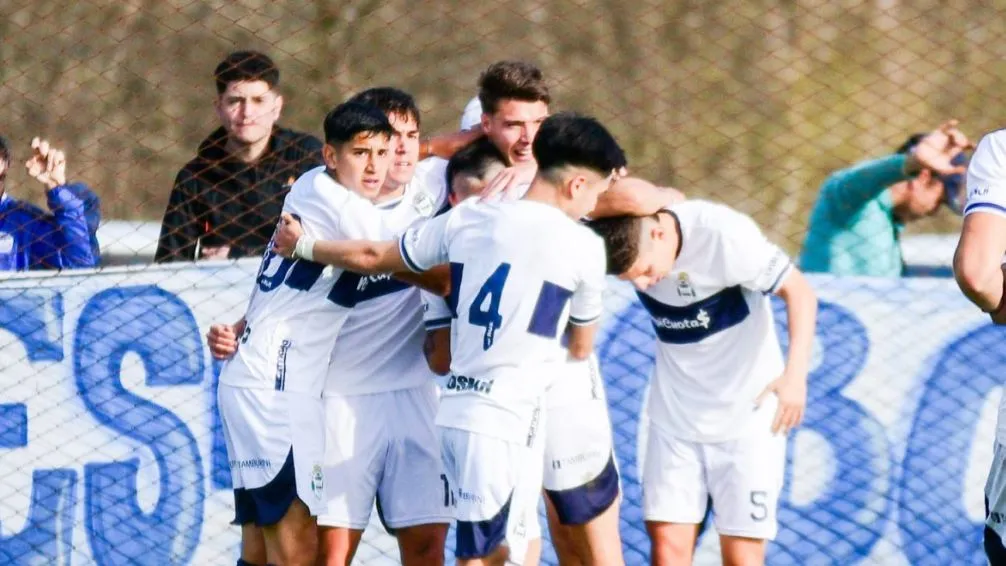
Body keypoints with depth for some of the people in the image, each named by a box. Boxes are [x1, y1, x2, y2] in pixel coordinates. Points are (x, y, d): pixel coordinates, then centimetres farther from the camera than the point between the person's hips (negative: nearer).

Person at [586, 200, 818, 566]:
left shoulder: (724, 234, -24)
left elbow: (799, 290, -16)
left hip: (746, 413, -4)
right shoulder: (629, 244, -10)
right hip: (675, 414, 4)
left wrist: (796, 373, -25)